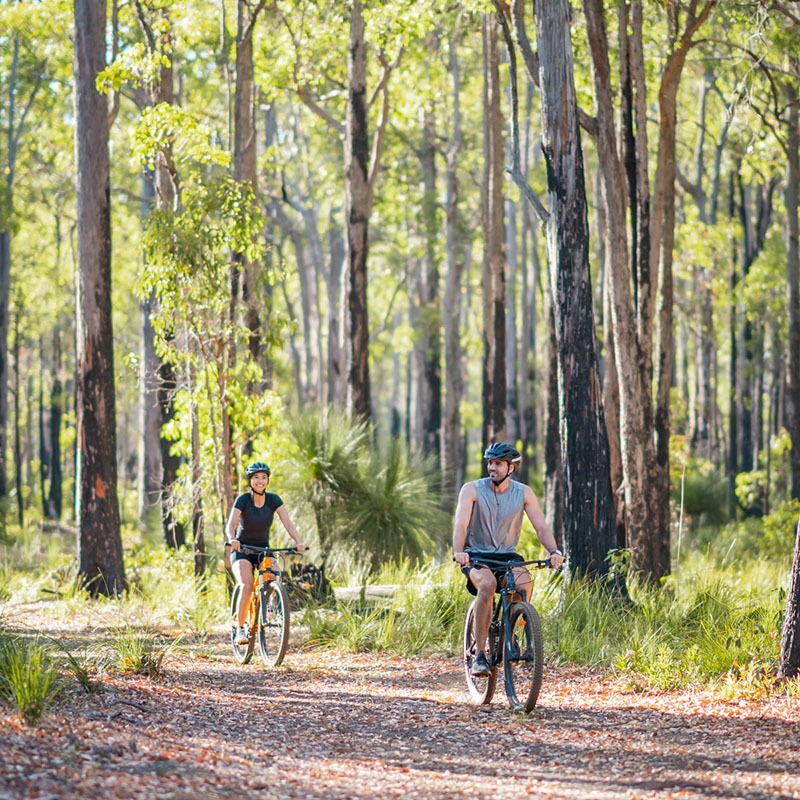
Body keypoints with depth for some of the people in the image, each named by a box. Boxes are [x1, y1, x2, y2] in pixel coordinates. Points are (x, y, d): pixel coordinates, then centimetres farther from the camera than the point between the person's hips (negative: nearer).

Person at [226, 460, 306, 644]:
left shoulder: (273, 500, -6)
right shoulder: (242, 500, -15)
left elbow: (288, 523, -15)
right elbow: (231, 524, -27)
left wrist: (298, 542, -33)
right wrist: (232, 539, -50)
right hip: (242, 551, -3)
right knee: (248, 585, -28)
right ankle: (240, 628, -16)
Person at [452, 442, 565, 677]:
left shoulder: (523, 492, -1)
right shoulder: (472, 489, -8)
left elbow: (540, 526, -7)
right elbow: (461, 523, -20)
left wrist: (554, 551, -27)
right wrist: (458, 552, -40)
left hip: (507, 556, 2)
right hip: (476, 556, -2)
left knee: (524, 583, -32)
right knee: (487, 583, -36)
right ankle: (479, 654, -30)